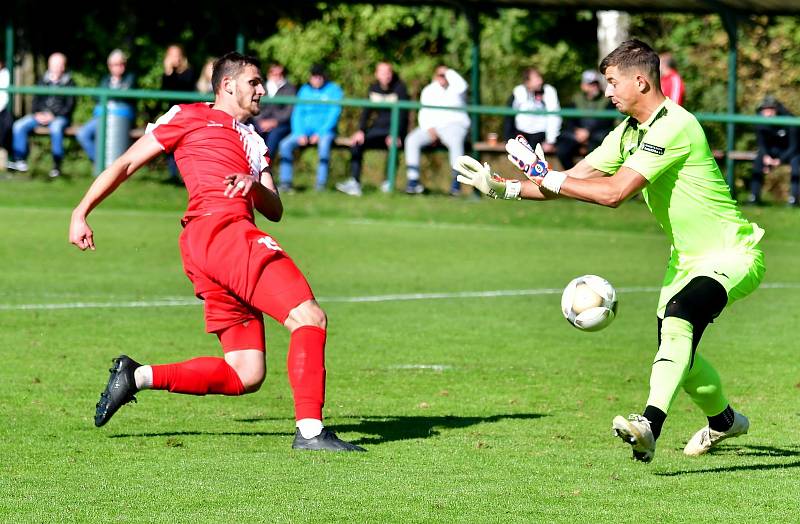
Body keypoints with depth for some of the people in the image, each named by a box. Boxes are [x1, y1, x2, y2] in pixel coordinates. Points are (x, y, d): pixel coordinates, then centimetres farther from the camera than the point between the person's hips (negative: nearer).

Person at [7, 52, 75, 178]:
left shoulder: (69, 83, 3)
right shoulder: (43, 80, 15)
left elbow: (70, 105, -3)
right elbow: (36, 100, 16)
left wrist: (53, 115, -14)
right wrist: (37, 113, -5)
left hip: (59, 116, -5)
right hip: (41, 115, 5)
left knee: (56, 128, -39)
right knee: (18, 126, -18)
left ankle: (57, 166, -32)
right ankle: (20, 160, -16)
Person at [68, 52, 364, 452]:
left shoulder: (252, 141, 34)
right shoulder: (190, 116, 14)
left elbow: (274, 210, 21)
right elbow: (126, 164, 14)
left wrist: (253, 184, -1)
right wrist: (81, 212, 6)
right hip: (219, 228, -8)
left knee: (245, 375, -1)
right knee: (309, 316, -20)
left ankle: (137, 376, 5)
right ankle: (310, 430, -27)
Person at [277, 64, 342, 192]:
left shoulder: (333, 90, 3)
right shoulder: (304, 90, 14)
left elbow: (334, 114, -5)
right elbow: (297, 113, 9)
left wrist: (320, 133, -16)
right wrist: (300, 134, -8)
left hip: (325, 130, -4)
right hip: (305, 129, 4)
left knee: (324, 143, -39)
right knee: (285, 144, -23)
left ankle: (321, 182, -37)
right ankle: (285, 182, -21)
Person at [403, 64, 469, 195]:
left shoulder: (454, 89, 8)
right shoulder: (428, 91, 18)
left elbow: (461, 86, -18)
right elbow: (424, 113, 12)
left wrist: (448, 72, -5)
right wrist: (429, 128, -7)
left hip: (454, 124, -4)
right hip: (432, 126, 4)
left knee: (455, 142, -38)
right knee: (411, 140, -23)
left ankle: (456, 183, -36)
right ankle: (413, 180, -26)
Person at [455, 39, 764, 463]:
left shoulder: (673, 126, -23)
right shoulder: (629, 132, 7)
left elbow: (613, 192, -27)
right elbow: (578, 178, 10)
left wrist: (545, 177, -17)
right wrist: (503, 188, 0)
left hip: (732, 254, -10)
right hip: (687, 256, 10)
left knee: (679, 318, -34)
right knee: (674, 348, 14)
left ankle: (649, 426, -50)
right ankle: (724, 421, 42)